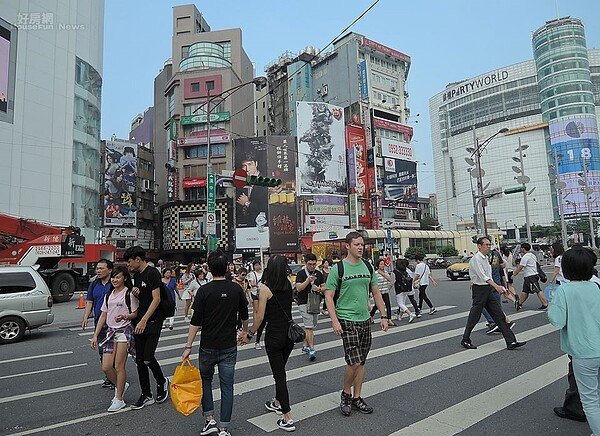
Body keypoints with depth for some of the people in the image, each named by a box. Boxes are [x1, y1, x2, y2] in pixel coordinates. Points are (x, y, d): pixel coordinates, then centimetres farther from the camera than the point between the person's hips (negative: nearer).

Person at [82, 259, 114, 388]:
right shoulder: (94, 284, 11)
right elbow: (89, 302, 13)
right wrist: (86, 318, 3)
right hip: (99, 323, 6)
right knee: (102, 352, 13)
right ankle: (108, 377, 25)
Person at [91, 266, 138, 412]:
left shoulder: (129, 294, -5)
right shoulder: (108, 295, 14)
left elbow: (136, 313, -6)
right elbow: (103, 316, 15)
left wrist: (124, 316, -25)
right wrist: (95, 335, 12)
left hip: (124, 331, -6)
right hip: (111, 331, 6)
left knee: (119, 367, -4)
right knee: (106, 367, 4)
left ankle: (119, 400, 8)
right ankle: (121, 386, 30)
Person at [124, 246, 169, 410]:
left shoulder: (152, 273, -12)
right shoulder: (136, 275, 13)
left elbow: (156, 299, -18)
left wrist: (144, 320, -22)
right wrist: (135, 291, 0)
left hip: (153, 321, -8)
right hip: (139, 322, 8)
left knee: (148, 358, -8)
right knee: (139, 360, 8)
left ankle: (162, 382, 20)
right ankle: (146, 396, 19)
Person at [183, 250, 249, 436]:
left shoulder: (204, 290, -11)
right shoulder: (236, 289, -2)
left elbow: (196, 321, -12)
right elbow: (244, 315, 12)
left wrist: (188, 346, -5)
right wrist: (245, 330, 31)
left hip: (208, 346, -1)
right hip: (229, 346, 1)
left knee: (205, 380, 21)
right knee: (227, 386, 8)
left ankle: (209, 419, 16)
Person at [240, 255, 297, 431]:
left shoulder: (265, 288, -15)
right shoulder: (288, 285, -1)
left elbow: (260, 316, -13)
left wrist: (249, 335, 0)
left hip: (274, 335, -6)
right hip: (290, 332, 6)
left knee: (279, 374, 3)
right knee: (280, 370, 24)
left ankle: (288, 418, 8)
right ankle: (278, 403, 42)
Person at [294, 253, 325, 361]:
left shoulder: (319, 273, 8)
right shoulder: (301, 273, -6)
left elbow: (324, 287, 11)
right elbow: (298, 288, -16)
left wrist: (319, 289, -11)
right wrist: (308, 280, -27)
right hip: (304, 303, -5)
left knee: (311, 326, 12)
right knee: (309, 326, -12)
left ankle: (305, 345, 25)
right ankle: (311, 349, -10)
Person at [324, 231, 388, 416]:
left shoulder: (367, 267, 8)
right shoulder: (338, 268, -9)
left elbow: (376, 293, 14)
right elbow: (328, 296, -10)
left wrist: (384, 316, 9)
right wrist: (335, 321, -19)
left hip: (365, 320, 6)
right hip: (347, 320, -6)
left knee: (361, 362, 12)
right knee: (354, 361, -10)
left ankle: (356, 398, 26)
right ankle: (346, 394, 16)